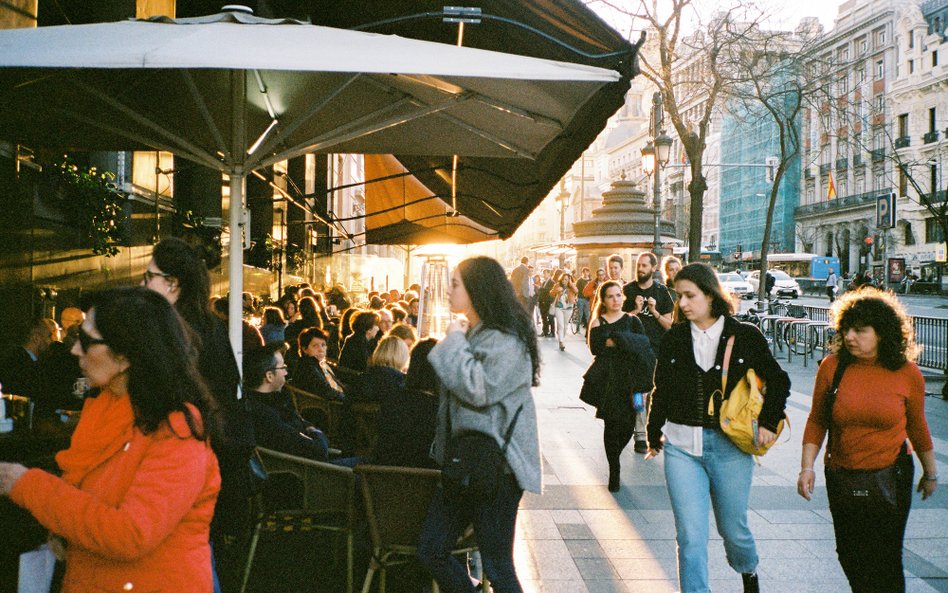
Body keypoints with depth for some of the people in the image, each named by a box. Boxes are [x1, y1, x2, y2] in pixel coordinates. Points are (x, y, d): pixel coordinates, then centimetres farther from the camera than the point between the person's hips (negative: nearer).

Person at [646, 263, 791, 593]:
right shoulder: (673, 339, 2)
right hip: (682, 445, 1)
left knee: (733, 528, 14)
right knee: (690, 535, -5)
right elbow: (660, 392, 12)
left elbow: (777, 381, 9)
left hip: (731, 445, -1)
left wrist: (768, 422, 1)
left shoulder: (745, 337, -2)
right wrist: (654, 435, 17)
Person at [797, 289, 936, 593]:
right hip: (840, 479, 2)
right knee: (849, 557, 13)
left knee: (883, 562, -3)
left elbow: (917, 426, 7)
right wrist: (807, 466, -6)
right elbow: (816, 421, 2)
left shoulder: (907, 374, -7)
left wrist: (931, 473, 17)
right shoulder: (832, 366, -7)